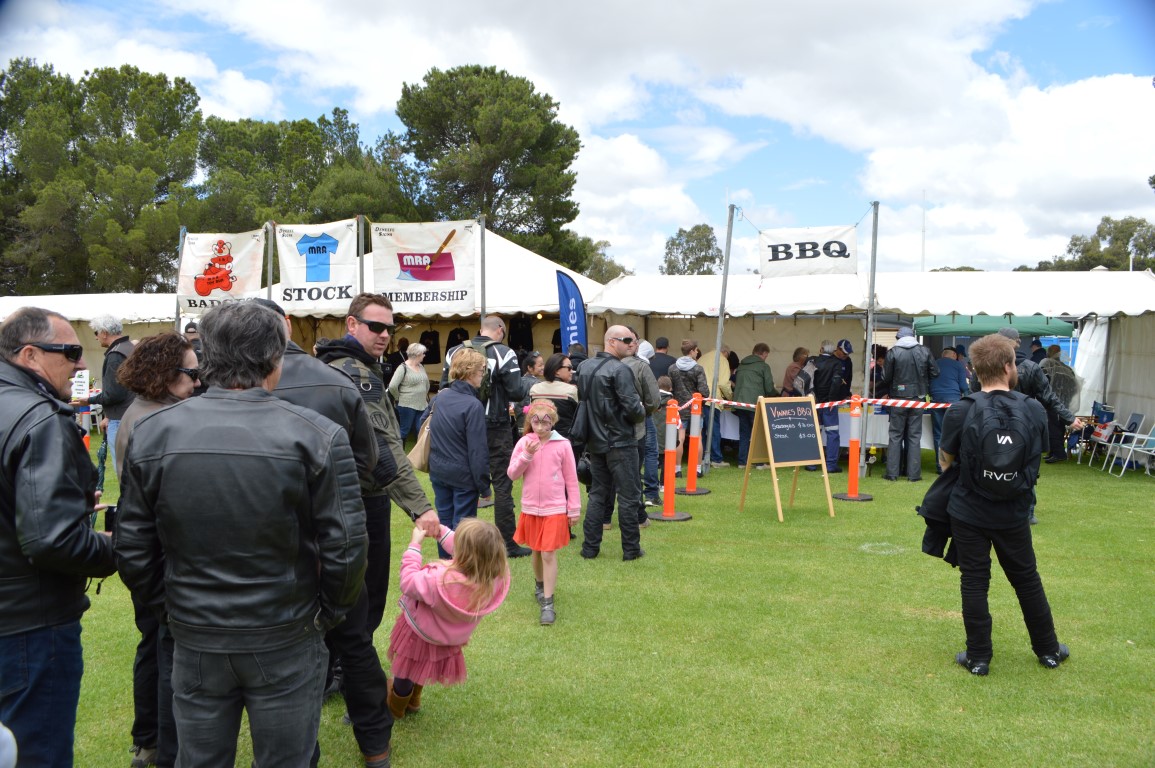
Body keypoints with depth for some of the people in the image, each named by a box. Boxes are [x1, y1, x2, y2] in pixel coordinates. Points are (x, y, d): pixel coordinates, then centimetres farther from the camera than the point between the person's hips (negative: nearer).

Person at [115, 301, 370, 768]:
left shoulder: (151, 434, -7)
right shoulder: (315, 436, -16)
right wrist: (329, 613, 3)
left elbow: (132, 550, -1)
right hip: (287, 642, -2)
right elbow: (345, 548, -14)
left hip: (193, 641, 3)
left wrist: (169, 608, 13)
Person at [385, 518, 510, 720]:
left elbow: (409, 582, -28)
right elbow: (468, 552, -13)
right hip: (452, 635, 5)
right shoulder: (497, 577, -32)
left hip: (422, 635, -5)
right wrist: (442, 532, -11)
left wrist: (414, 545, -23)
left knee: (405, 671, 27)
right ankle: (413, 700, 62)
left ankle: (395, 707, 55)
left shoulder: (441, 582, -46)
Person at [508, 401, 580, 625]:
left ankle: (547, 603, -1)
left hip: (554, 509, -3)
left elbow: (571, 478, 0)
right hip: (530, 508, 3)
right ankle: (539, 584, 43)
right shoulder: (524, 443, -2)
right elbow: (512, 474, -4)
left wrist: (574, 508, 1)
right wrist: (527, 455, -19)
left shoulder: (562, 445, -7)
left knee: (549, 554, -6)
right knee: (536, 550, 18)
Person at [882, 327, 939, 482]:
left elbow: (886, 378, -6)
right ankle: (914, 474, 6)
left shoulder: (893, 352, -8)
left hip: (898, 398, -1)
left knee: (895, 435, 6)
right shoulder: (924, 351, -2)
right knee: (915, 436, 7)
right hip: (918, 398, 2)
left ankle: (892, 473, 6)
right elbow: (935, 373, 4)